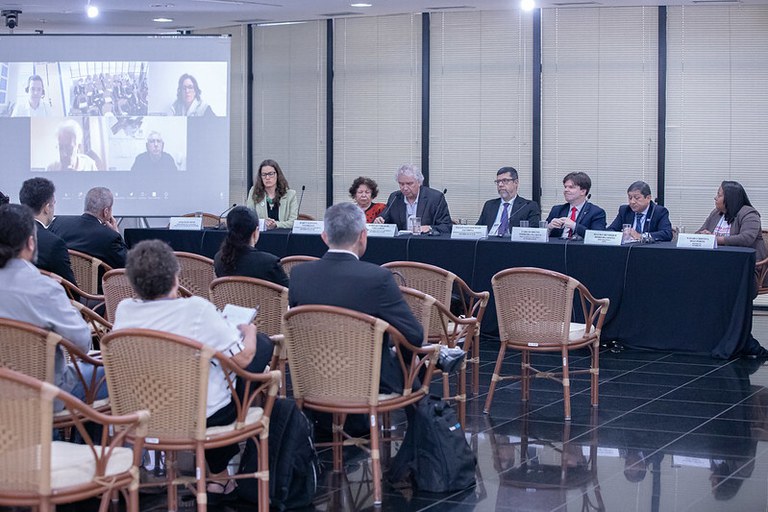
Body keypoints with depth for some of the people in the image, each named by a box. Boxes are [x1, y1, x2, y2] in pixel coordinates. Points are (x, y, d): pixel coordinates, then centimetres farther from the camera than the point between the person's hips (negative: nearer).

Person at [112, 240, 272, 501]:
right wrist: (249, 331, 5)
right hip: (202, 416, -5)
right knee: (262, 345, 10)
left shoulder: (123, 310, -10)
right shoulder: (197, 309, -25)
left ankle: (218, 473, 38)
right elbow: (243, 358, -17)